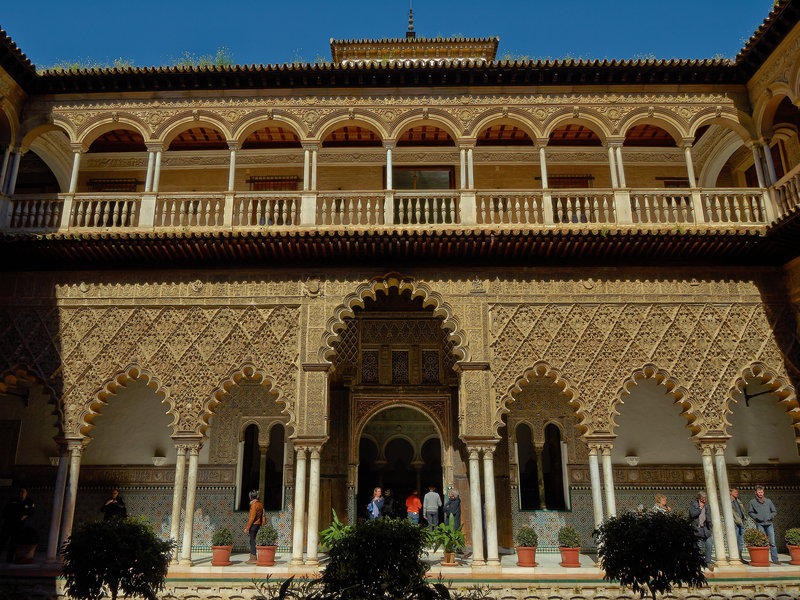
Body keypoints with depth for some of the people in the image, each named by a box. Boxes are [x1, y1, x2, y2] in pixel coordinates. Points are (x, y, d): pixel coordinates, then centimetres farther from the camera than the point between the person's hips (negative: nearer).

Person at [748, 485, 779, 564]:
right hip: (760, 524, -2)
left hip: (769, 524, 2)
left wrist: (770, 517, -2)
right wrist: (756, 517, -6)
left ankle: (775, 559, 7)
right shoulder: (752, 502, 4)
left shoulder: (768, 501, 10)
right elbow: (750, 512, 10)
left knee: (772, 542, 0)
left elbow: (774, 512, 16)